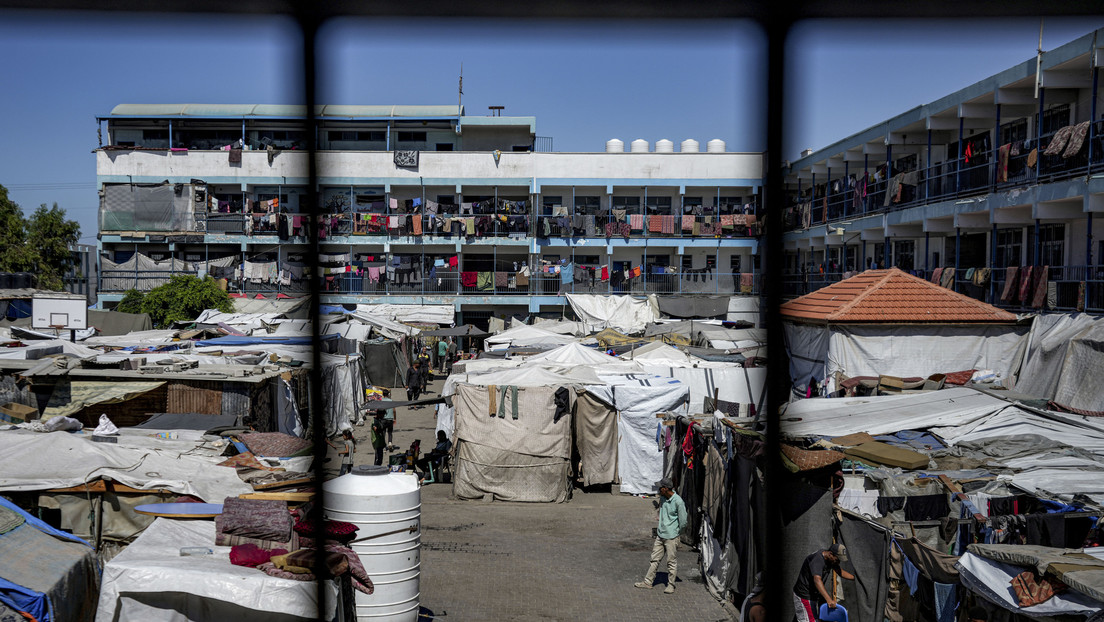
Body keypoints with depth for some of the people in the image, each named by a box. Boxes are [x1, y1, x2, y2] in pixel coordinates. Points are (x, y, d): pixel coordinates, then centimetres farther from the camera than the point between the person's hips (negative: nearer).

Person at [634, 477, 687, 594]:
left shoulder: (678, 501, -18)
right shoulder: (663, 498, 5)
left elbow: (683, 522, -12)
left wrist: (676, 533, 1)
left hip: (671, 537, -7)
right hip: (660, 535, 7)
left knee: (671, 561, 3)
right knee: (655, 559, 11)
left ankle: (671, 585, 15)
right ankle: (648, 582, 18)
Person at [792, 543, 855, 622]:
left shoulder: (830, 559, 1)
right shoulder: (817, 560, -30)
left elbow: (841, 572, 18)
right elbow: (817, 580, -43)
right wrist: (829, 600, -51)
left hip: (814, 594, 10)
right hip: (804, 595, -10)